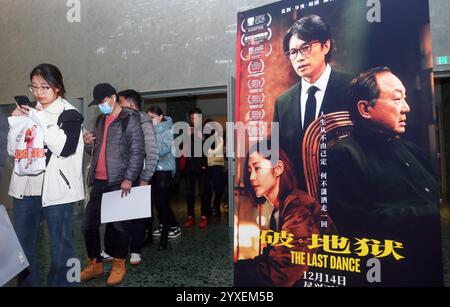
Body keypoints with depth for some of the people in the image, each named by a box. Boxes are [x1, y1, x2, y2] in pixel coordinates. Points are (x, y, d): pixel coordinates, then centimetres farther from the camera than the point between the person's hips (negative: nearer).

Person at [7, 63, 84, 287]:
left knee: (61, 248, 1)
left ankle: (61, 283, 17)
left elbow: (65, 148, -16)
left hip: (56, 190, -5)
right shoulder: (30, 111, 14)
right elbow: (12, 151, 12)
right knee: (22, 246, 14)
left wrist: (40, 120, -15)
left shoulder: (69, 113, -2)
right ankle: (27, 283, 31)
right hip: (25, 188, 6)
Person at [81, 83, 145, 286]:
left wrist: (129, 178, -18)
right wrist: (89, 144, 1)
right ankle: (95, 264, 26)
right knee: (89, 224, 10)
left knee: (119, 225, 3)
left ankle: (119, 265, 20)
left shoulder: (130, 119, -4)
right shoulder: (102, 121, 18)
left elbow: (137, 151, -11)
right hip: (98, 181, 7)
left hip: (119, 182, -7)